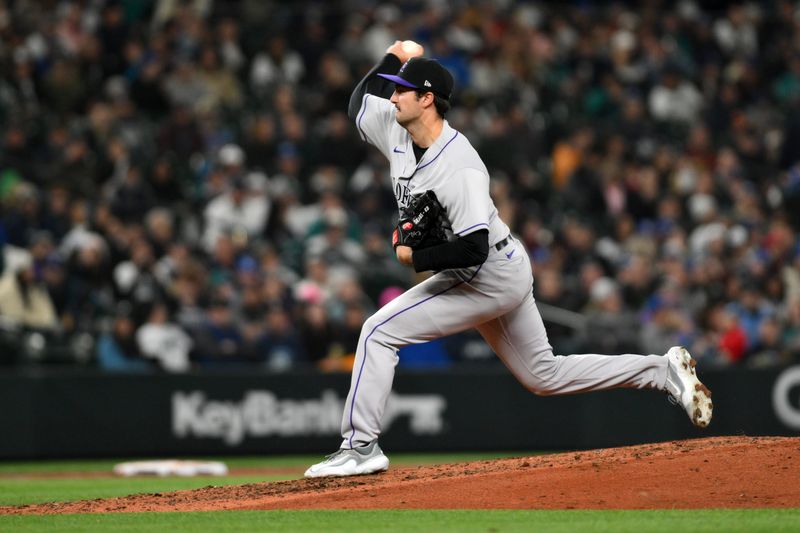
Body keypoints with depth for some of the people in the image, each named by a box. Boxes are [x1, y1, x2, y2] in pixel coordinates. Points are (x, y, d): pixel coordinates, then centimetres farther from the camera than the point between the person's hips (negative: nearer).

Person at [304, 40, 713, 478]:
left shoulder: (460, 169, -29)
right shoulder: (396, 129, -3)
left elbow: (472, 249, -35)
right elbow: (360, 103, 15)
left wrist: (413, 258, -23)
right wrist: (394, 59, 4)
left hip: (492, 275, -10)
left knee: (380, 331, -13)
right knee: (544, 375, 17)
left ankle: (360, 446, -10)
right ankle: (663, 371, 22)